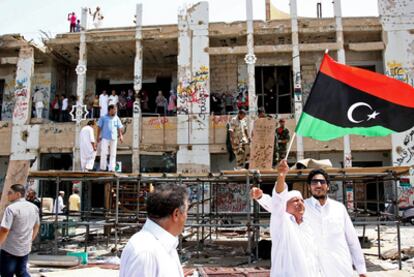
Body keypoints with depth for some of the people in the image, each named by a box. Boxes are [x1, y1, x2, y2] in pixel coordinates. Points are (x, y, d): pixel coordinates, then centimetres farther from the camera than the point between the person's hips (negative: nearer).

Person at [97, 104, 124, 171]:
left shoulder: (116, 118, 11)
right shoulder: (103, 118, 3)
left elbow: (119, 128, 12)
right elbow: (99, 127, 5)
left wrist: (121, 136, 3)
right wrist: (98, 136, 0)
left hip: (114, 138, 3)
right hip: (105, 138, -3)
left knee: (113, 154, 2)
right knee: (104, 153, -4)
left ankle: (111, 168, 6)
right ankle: (103, 168, 4)